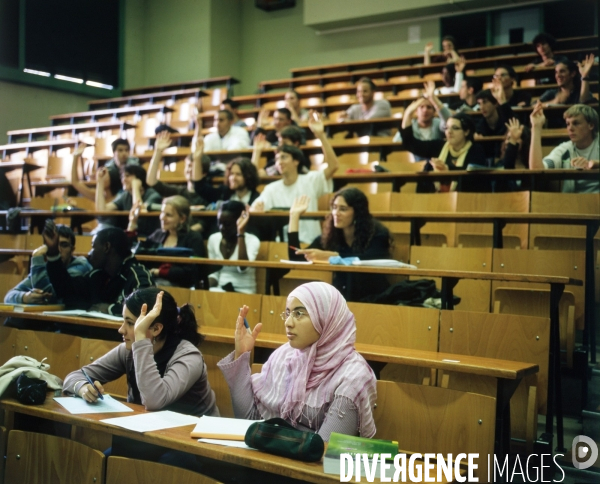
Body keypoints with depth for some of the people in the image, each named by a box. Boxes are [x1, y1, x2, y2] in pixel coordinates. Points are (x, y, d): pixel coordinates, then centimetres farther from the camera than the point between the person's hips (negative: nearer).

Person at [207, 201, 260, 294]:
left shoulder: (252, 240, -7)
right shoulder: (213, 239, 9)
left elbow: (243, 268, -24)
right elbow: (213, 272, 13)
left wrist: (241, 232, -22)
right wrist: (207, 288, -11)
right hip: (219, 290, 5)